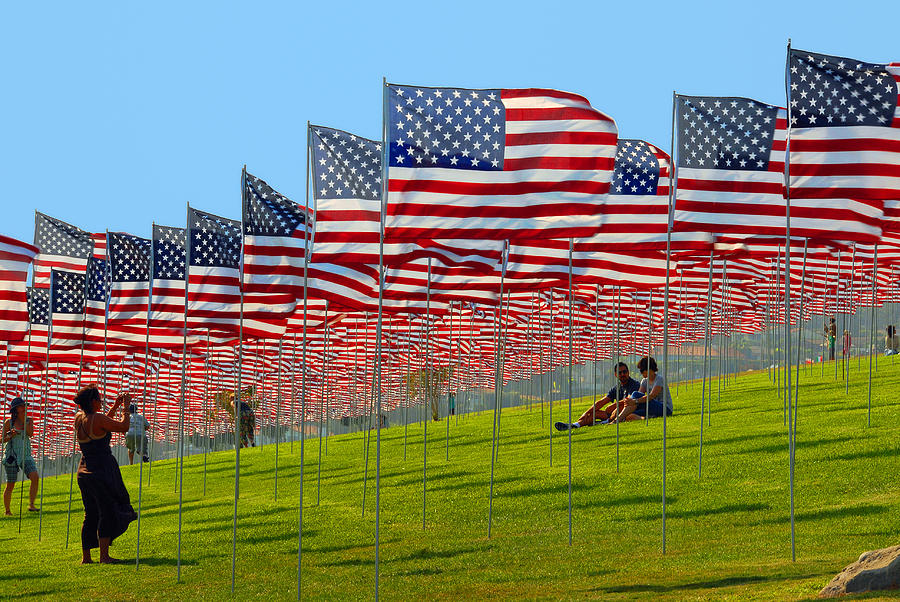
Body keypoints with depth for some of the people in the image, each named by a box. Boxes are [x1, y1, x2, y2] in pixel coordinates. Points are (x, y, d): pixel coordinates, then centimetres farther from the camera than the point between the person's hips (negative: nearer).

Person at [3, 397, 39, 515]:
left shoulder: (29, 421, 7)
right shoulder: (9, 422, -1)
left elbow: (30, 433, -11)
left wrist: (24, 418, -10)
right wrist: (11, 435, -17)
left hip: (26, 455, 2)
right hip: (12, 455, -2)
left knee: (35, 477, -21)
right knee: (10, 485, 0)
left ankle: (31, 505, -18)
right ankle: (7, 511, 15)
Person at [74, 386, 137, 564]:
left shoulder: (79, 418, 8)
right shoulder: (97, 419, -15)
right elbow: (123, 427, -8)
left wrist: (116, 405, 27)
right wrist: (125, 407, 5)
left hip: (84, 473, 8)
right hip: (103, 470, -8)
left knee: (90, 515, 13)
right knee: (107, 513, -1)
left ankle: (86, 557, 13)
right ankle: (104, 556, -3)